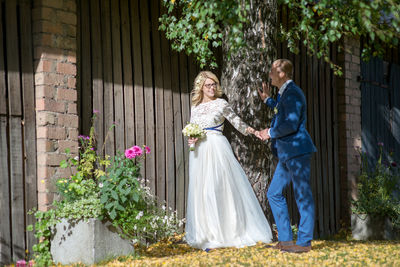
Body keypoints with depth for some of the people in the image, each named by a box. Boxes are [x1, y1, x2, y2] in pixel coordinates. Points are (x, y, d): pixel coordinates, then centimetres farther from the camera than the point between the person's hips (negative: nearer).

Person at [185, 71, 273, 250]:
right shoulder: (195, 107, 14)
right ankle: (208, 236, 8)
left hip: (217, 148, -4)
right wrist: (192, 139, -1)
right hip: (200, 152, 4)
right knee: (202, 191, 2)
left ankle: (230, 232, 0)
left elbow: (236, 121, 7)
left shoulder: (221, 104, 3)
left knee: (222, 187, -6)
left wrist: (248, 129, -9)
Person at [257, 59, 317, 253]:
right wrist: (268, 100, 33)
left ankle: (304, 242, 2)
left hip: (297, 151, -11)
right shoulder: (284, 93, 17)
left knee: (303, 197, -4)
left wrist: (270, 133, -10)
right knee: (274, 194, 12)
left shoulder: (292, 93, -15)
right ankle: (285, 240, 15)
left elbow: (291, 124, -23)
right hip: (287, 154, 11)